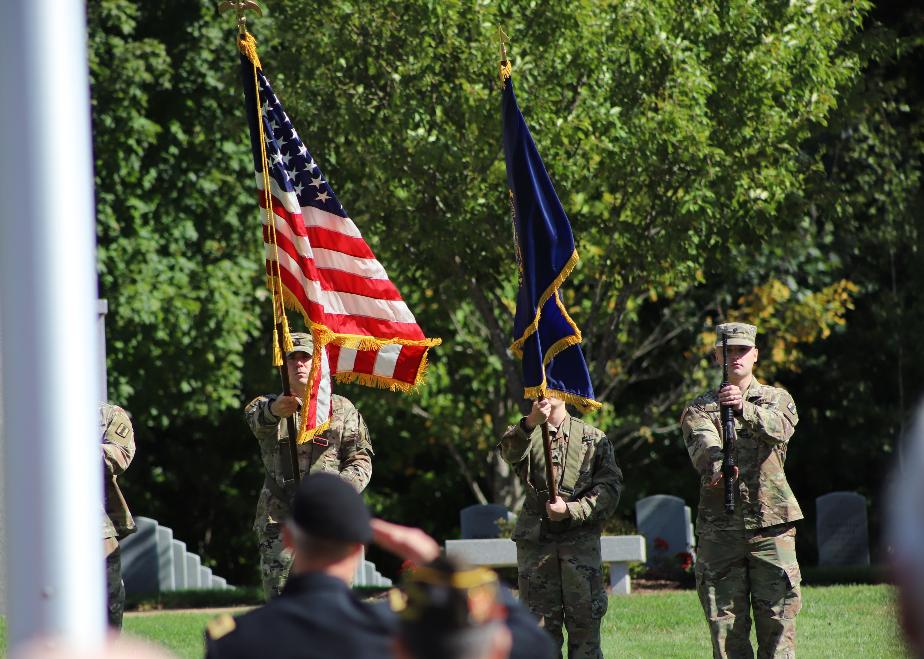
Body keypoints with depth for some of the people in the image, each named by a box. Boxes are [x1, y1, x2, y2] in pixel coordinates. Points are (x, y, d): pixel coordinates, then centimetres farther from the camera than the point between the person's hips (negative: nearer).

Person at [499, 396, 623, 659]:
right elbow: (510, 452, -14)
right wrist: (530, 424, -35)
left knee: (585, 618, -6)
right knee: (541, 621, -1)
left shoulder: (593, 438, 12)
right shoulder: (524, 434, 11)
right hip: (535, 539, 0)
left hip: (580, 537, 0)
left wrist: (571, 510, -12)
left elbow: (610, 487, 3)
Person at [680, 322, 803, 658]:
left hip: (771, 527, -1)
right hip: (720, 529, 1)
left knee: (778, 619, -5)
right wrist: (717, 463, -36)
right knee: (726, 623, 0)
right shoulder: (700, 409, 10)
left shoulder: (777, 399, 10)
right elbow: (702, 445, -12)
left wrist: (744, 408, -35)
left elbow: (778, 428, -14)